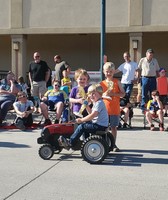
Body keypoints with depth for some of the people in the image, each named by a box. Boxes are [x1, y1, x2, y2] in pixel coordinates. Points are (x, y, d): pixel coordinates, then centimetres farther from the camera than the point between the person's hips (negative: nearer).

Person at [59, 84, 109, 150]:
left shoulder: (99, 103, -18)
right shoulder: (96, 102, 16)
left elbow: (93, 115, -26)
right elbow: (91, 113, 23)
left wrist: (81, 120, -21)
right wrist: (86, 105, 11)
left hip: (100, 126, -11)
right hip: (97, 123, 11)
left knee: (82, 126, -14)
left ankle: (70, 143, -10)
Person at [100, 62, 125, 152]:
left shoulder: (117, 82, 1)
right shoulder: (102, 83, 4)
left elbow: (123, 94, -1)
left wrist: (114, 94, -15)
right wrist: (105, 95, -13)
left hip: (115, 109, -1)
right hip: (104, 109, 1)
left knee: (114, 127, 7)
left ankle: (114, 144, 16)